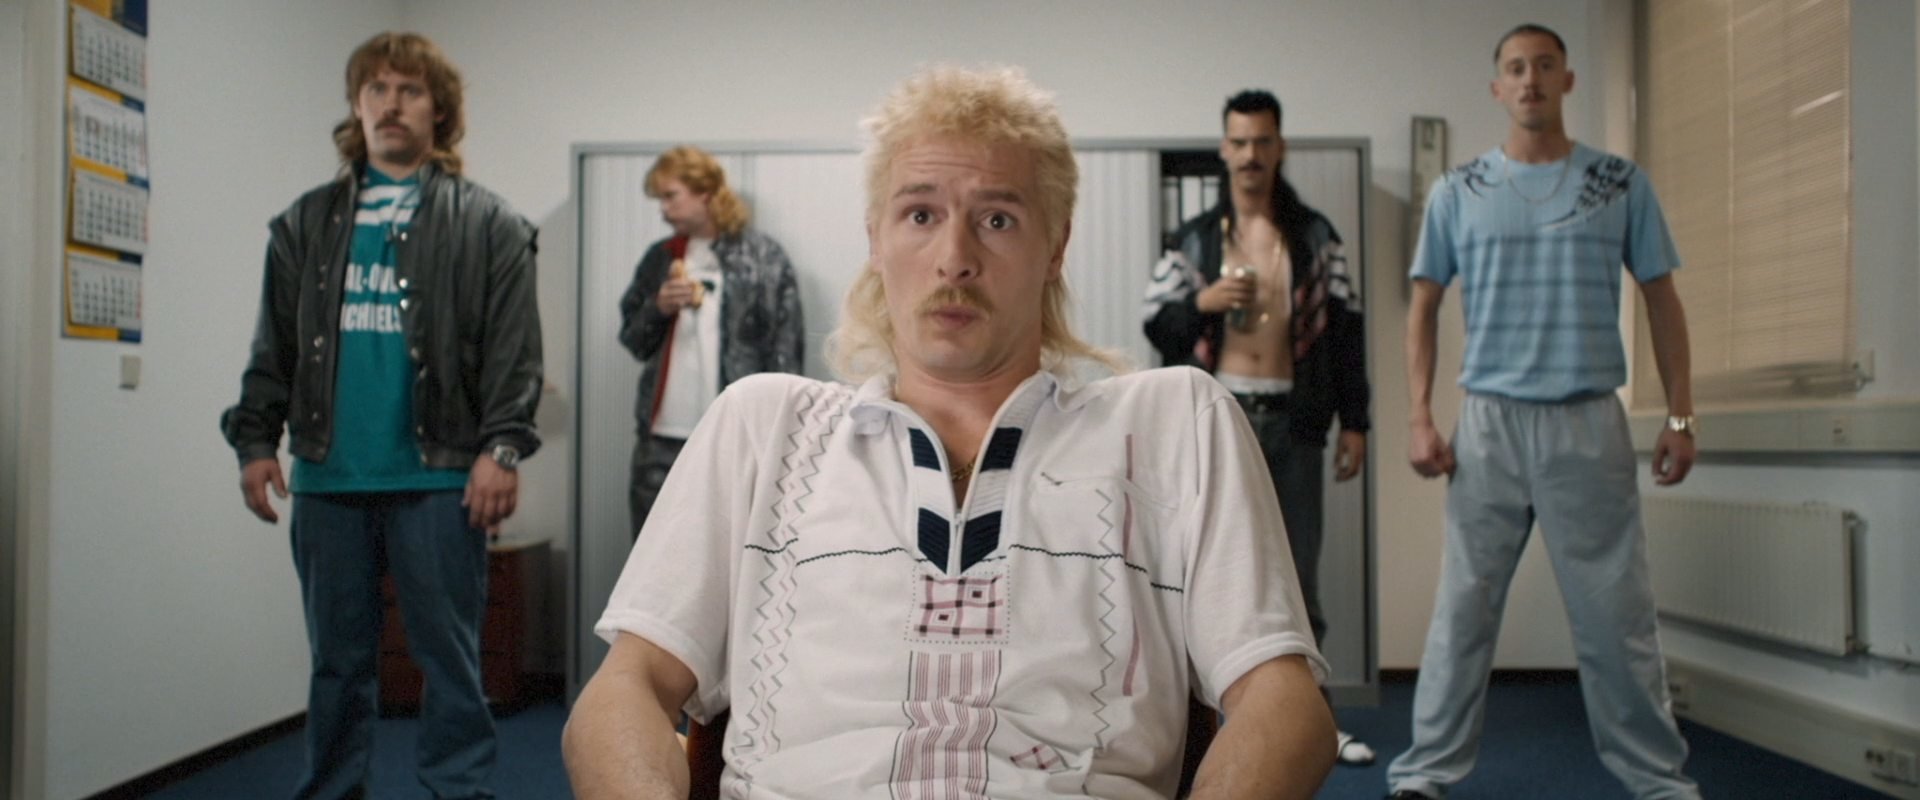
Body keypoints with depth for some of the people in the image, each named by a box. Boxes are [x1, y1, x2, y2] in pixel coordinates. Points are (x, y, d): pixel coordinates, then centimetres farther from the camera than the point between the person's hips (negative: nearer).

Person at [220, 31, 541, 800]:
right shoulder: (307, 221, 13)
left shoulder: (487, 223, 2)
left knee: (449, 654, 2)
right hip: (327, 476, 4)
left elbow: (515, 352, -5)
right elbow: (274, 348, 13)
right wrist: (255, 438, 4)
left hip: (438, 475, -3)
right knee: (338, 658, 13)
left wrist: (501, 446, -14)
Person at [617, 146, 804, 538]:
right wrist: (658, 308, -6)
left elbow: (785, 349, -4)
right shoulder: (660, 257, 12)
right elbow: (633, 340, 15)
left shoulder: (764, 256, -2)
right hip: (661, 439, 4)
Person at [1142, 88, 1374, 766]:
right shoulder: (1192, 240, 5)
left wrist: (1354, 422, 2)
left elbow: (1347, 329, 6)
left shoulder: (1315, 235, 7)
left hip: (1293, 420, 1)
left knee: (1298, 576, 8)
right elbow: (1157, 328, 4)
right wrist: (1202, 302, -16)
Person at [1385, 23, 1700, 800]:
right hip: (1489, 421, 0)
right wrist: (1420, 418, -1)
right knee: (1463, 610, 2)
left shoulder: (1620, 183, 7)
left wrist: (1680, 416, 2)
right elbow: (1423, 307, 7)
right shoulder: (1458, 192, 6)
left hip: (1591, 422, 0)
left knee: (1617, 615, 5)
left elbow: (1662, 302, 9)